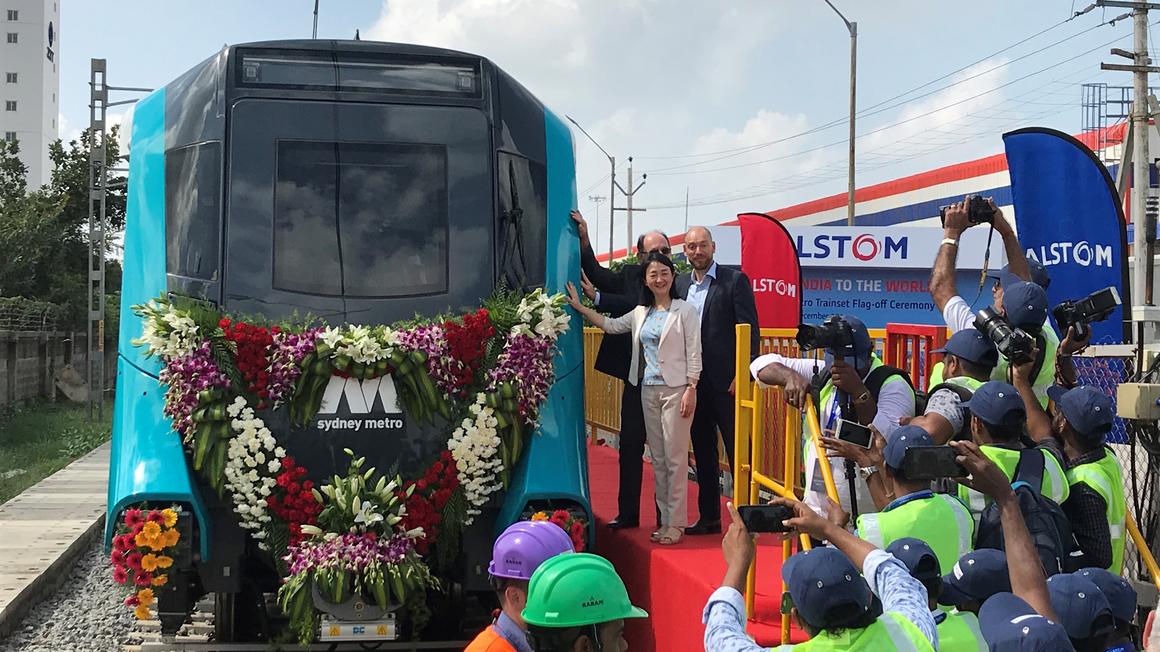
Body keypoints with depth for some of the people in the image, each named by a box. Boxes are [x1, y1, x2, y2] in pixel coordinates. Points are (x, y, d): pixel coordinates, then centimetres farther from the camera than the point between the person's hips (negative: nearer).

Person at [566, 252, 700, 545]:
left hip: (676, 389, -6)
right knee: (657, 457, 9)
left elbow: (694, 354, -7)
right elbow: (611, 325, 22)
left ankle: (676, 523, 0)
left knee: (675, 457, -5)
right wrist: (579, 307, 16)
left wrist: (691, 390, -13)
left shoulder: (685, 311, -4)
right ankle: (665, 519, 16)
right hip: (648, 390, 6)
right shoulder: (641, 313, 12)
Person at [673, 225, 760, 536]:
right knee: (703, 451, 12)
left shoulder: (735, 280, -4)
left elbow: (750, 329, -8)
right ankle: (709, 516, 20)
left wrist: (743, 373, -15)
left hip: (725, 380, -6)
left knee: (737, 451, -1)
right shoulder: (680, 284, 12)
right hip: (693, 380, 6)